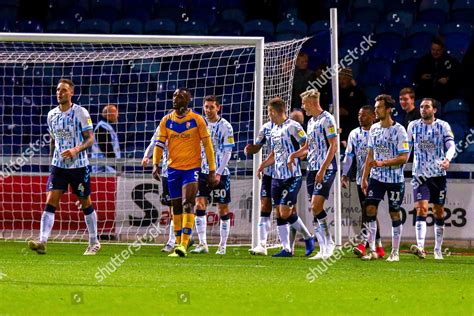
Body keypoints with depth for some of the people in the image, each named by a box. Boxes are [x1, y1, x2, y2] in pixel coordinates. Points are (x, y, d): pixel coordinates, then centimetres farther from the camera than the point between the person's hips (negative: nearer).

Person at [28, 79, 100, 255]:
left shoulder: (80, 113, -8)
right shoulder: (52, 115, 8)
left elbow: (90, 139, -10)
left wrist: (75, 150, -26)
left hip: (79, 166, -4)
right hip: (58, 166, 4)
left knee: (85, 203, 7)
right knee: (50, 202, -11)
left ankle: (94, 242, 22)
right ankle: (42, 242, -20)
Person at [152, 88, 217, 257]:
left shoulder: (197, 120, -4)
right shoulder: (166, 121, 5)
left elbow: (207, 145, -1)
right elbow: (159, 143, 6)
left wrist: (212, 171, -3)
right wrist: (156, 164, -10)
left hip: (192, 168, -4)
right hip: (173, 168, 4)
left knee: (187, 205, -16)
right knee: (176, 208, 9)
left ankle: (184, 245, -21)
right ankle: (178, 245, 17)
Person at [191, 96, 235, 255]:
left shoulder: (225, 126, -6)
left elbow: (227, 152, -9)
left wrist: (218, 173, -16)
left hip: (221, 173, -4)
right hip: (203, 171, 4)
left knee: (223, 209, 2)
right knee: (199, 205, -9)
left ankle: (222, 246, 11)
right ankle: (202, 244, -9)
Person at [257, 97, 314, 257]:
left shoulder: (293, 127, -10)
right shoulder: (274, 131, 15)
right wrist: (262, 166, 10)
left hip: (292, 177, -8)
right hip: (277, 177, 8)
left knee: (285, 212, -11)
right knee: (279, 214, 3)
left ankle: (307, 237, 8)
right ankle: (286, 249, 5)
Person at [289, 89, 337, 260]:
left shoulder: (327, 119, -8)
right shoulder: (311, 122, 18)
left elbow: (333, 146, -14)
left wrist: (322, 170, -19)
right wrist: (293, 155, 10)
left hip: (326, 169, -8)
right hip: (312, 169, 8)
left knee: (316, 206, -18)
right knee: (314, 210, 4)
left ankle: (329, 242, -6)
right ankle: (323, 250, 7)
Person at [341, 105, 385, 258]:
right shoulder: (354, 134, 12)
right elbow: (349, 156, 15)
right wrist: (344, 175, 8)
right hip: (360, 178, 6)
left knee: (367, 209, -16)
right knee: (369, 212, 7)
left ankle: (364, 242, -18)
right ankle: (378, 246, 12)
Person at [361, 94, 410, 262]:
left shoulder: (398, 130, -10)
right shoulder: (374, 129, 8)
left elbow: (403, 157, -13)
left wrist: (383, 163, -22)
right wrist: (364, 178, 12)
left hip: (395, 179, -5)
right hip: (376, 177, 5)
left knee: (394, 214, 2)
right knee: (370, 209, -6)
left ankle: (395, 252, 11)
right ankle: (372, 251, -1)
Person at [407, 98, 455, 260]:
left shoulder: (443, 126, -1)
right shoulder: (413, 126, 4)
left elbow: (451, 145, -12)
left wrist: (447, 159, -31)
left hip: (438, 174, 0)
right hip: (420, 175, 0)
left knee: (439, 212, 8)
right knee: (421, 209, -16)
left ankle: (438, 249, 20)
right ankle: (420, 247, -28)